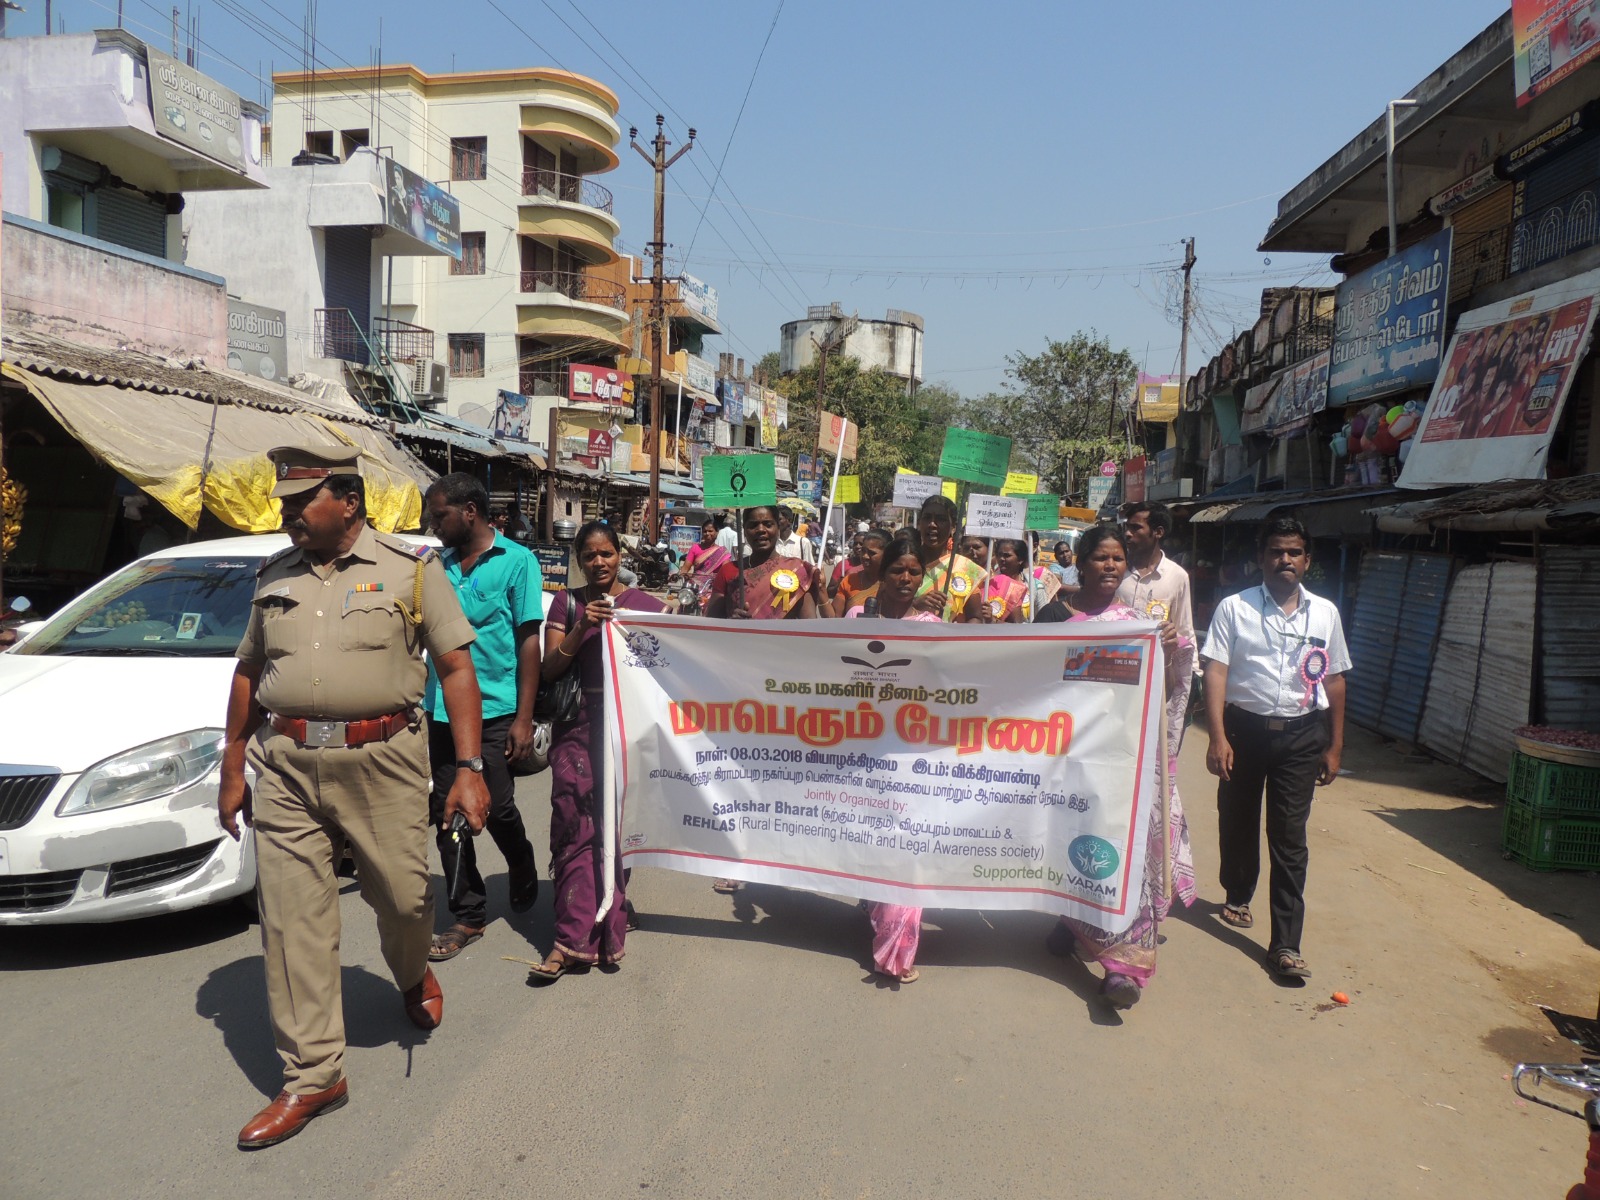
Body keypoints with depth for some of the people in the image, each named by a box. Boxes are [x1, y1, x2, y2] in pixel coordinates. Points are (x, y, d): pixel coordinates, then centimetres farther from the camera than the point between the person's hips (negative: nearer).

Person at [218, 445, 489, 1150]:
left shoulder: (412, 570, 0)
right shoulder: (275, 578, 12)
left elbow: (456, 667, -3)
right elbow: (248, 674, 18)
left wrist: (469, 767, -10)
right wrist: (232, 771, 16)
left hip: (381, 761, -3)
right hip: (285, 765, 4)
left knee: (402, 898, 4)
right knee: (291, 919, 2)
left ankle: (413, 977, 41)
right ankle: (311, 1076, 15)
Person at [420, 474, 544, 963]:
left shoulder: (516, 561, -3)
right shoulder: (439, 565, 9)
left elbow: (528, 641, -6)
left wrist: (523, 719, -10)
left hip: (494, 712, -4)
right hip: (441, 711, 5)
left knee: (497, 809, 3)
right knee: (447, 813, 7)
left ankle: (523, 877, 35)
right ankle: (467, 915, 20)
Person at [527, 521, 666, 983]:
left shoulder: (646, 604, 8)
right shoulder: (567, 603, 9)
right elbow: (548, 670, 2)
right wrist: (582, 628, -10)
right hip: (577, 722, 0)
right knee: (573, 827, -6)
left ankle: (607, 932, 13)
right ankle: (574, 939, -3)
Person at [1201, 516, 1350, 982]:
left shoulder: (1325, 613, 6)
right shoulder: (1234, 608, -3)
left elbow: (1334, 681, 11)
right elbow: (1215, 672, -8)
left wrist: (1334, 746, 10)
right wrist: (1218, 737, -16)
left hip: (1301, 734, 1)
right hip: (1244, 727, 0)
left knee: (1289, 838, -2)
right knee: (1237, 822, 15)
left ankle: (1285, 944, 2)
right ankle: (1237, 897, 42)